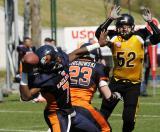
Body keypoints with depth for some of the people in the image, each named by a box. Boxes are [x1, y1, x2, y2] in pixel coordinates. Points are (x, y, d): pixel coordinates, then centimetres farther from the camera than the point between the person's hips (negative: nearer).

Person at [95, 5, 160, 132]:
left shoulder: (140, 36, -5)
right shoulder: (114, 37, -4)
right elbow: (99, 34, -18)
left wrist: (150, 22, -24)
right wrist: (110, 19, -25)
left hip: (133, 84, -1)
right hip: (116, 82, 1)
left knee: (129, 117, -1)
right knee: (104, 113, 2)